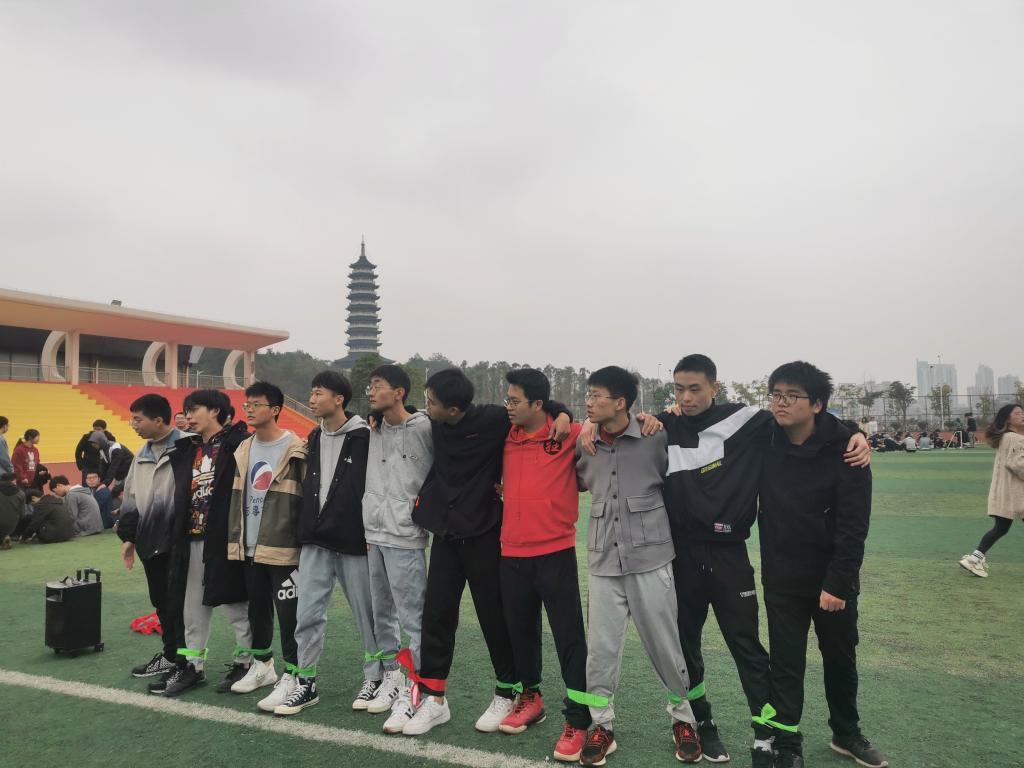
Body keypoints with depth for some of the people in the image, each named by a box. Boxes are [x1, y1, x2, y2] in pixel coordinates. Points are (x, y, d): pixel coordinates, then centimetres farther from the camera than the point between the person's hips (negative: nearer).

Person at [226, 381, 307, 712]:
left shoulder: (295, 451, -10)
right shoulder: (243, 450, 10)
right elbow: (237, 498, 14)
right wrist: (235, 538, 11)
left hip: (282, 548, -6)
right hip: (249, 548, 7)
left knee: (288, 614, -2)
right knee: (257, 609, 18)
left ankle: (290, 677, 8)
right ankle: (262, 664, 34)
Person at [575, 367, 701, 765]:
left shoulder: (656, 438, -8)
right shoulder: (585, 445, 4)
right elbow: (578, 482, 21)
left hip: (650, 559, -3)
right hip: (603, 561, 3)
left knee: (665, 646, 9)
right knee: (600, 649, 6)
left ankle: (684, 719, 31)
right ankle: (602, 726, 24)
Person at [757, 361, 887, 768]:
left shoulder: (845, 450, -15)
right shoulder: (763, 441, -7)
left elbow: (853, 526, -16)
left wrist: (838, 583, -19)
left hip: (834, 578, -1)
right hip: (781, 578, 1)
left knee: (840, 658, 18)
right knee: (786, 663, 5)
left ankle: (846, 734, 38)